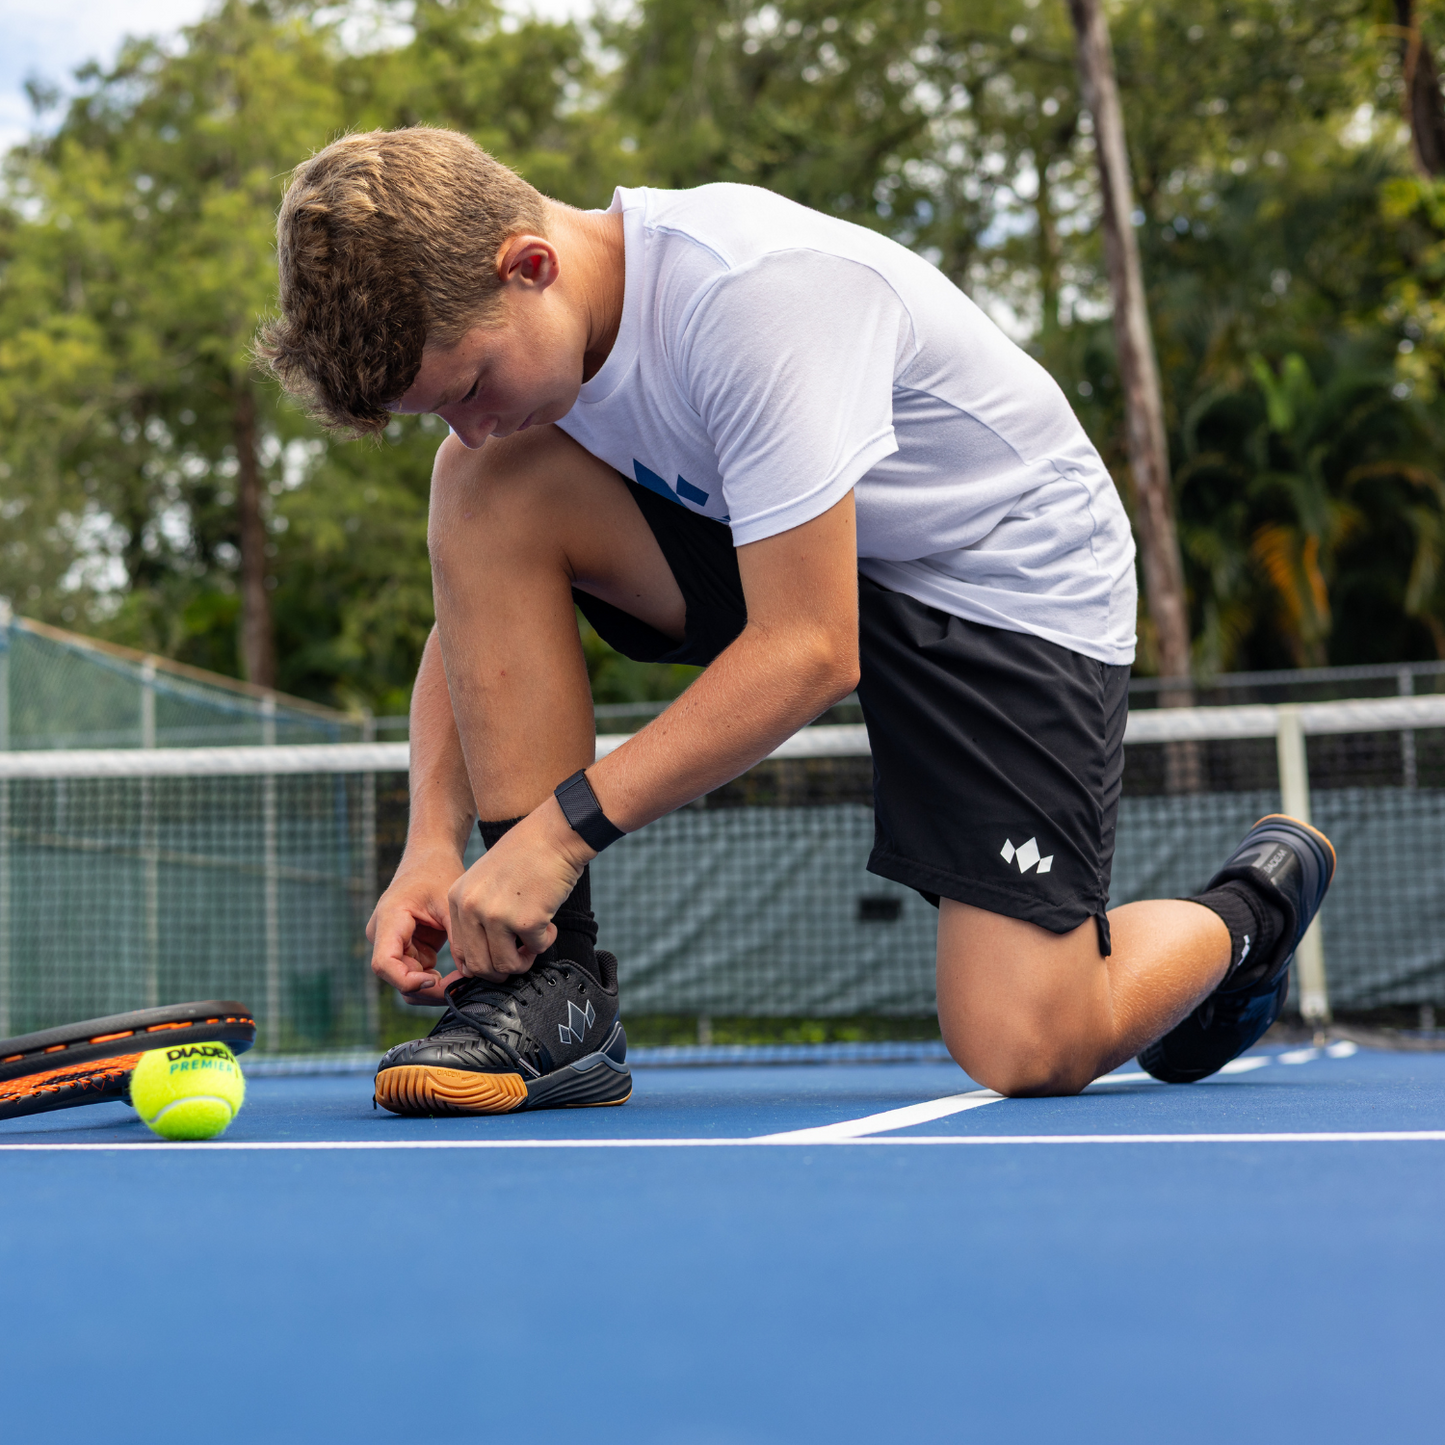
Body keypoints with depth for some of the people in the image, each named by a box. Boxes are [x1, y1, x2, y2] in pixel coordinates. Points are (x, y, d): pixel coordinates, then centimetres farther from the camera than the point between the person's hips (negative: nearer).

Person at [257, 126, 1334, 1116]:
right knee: (488, 497, -19)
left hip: (1012, 570, -6)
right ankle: (552, 990, -14)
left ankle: (1255, 906, 19)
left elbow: (811, 653, -34)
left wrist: (561, 826, -32)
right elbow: (475, 612, -4)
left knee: (1021, 1052, -16)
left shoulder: (757, 291, -34)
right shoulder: (486, 324, -11)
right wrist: (433, 842, -19)